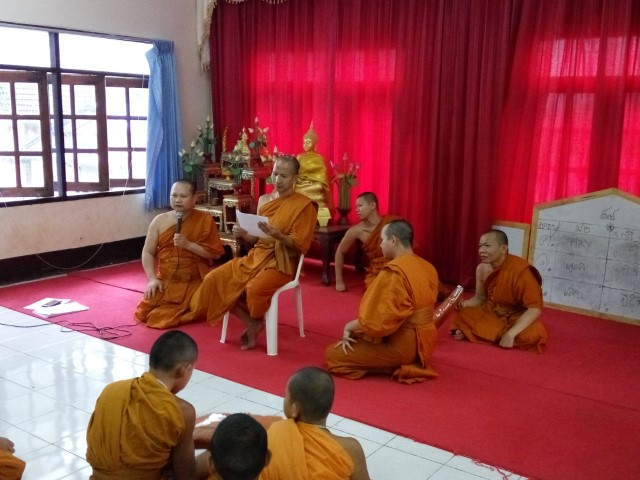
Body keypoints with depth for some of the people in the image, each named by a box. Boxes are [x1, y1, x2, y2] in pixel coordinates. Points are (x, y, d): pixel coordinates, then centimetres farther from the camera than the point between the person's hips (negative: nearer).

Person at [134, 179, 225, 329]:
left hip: (194, 282, -3)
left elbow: (216, 253, -7)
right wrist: (152, 279, -9)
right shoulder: (160, 221, 4)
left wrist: (188, 245, -17)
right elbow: (148, 252, 4)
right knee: (145, 313, -10)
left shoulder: (205, 220, -3)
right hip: (165, 281, 3)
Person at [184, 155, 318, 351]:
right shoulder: (264, 200, 10)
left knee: (255, 289, -35)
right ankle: (250, 324, -2)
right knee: (214, 279, -12)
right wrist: (243, 234, -7)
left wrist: (277, 235, -29)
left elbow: (299, 245, -12)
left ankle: (256, 322, 1)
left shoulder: (304, 205, -7)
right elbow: (256, 238, 14)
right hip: (256, 256, 7)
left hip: (281, 262, -6)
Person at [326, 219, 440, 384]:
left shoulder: (394, 271, -23)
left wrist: (349, 327, -6)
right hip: (421, 344, 9)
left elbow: (377, 321, -25)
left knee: (332, 354, 0)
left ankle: (394, 367, -6)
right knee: (357, 336, 27)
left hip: (400, 347, -9)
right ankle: (411, 363, 11)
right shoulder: (427, 268, 5)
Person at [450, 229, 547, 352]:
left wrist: (510, 334, -35)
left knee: (533, 334, -36)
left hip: (517, 317, -3)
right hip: (491, 313, 4)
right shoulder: (481, 269, -9)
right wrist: (465, 303, -16)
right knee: (463, 316, -21)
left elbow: (535, 308, -28)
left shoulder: (521, 270, -27)